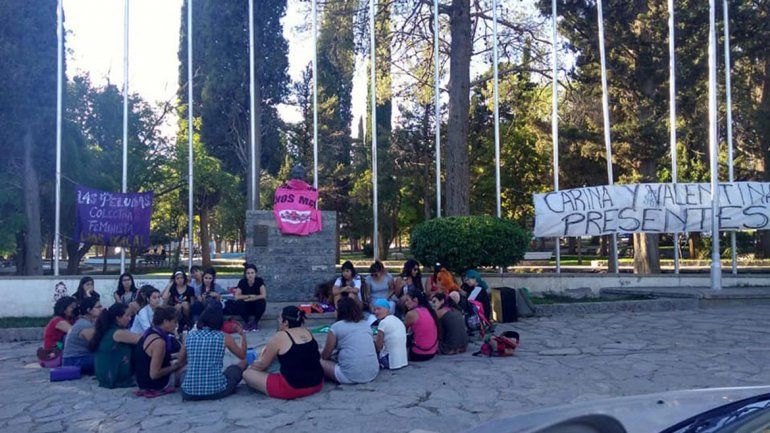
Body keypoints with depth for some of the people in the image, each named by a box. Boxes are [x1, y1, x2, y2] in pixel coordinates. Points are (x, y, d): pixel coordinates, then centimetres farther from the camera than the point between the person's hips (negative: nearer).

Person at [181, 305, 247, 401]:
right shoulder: (225, 337, -5)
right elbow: (242, 356, 11)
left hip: (189, 393, 3)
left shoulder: (190, 336, 1)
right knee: (243, 363, 22)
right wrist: (243, 335, 24)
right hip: (216, 392, -2)